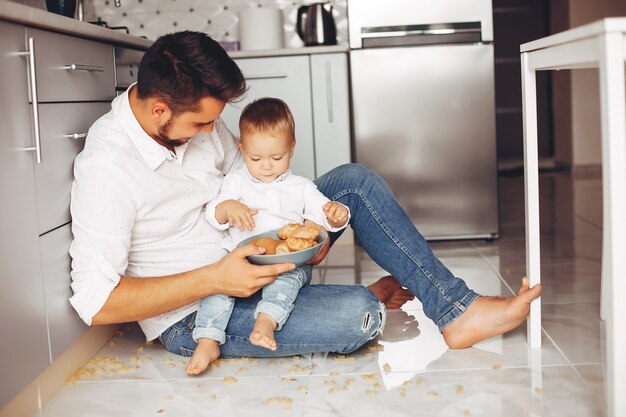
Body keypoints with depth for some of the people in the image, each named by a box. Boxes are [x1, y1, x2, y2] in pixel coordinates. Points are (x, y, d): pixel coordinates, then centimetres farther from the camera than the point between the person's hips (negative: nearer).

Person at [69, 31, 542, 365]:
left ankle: (457, 310, -4)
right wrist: (214, 279, -31)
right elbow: (95, 301, -28)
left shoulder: (194, 116, -4)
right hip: (191, 315, -8)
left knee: (355, 180, -5)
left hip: (244, 257, 8)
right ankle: (377, 296, 12)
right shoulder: (107, 169, -26)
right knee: (357, 317, -27)